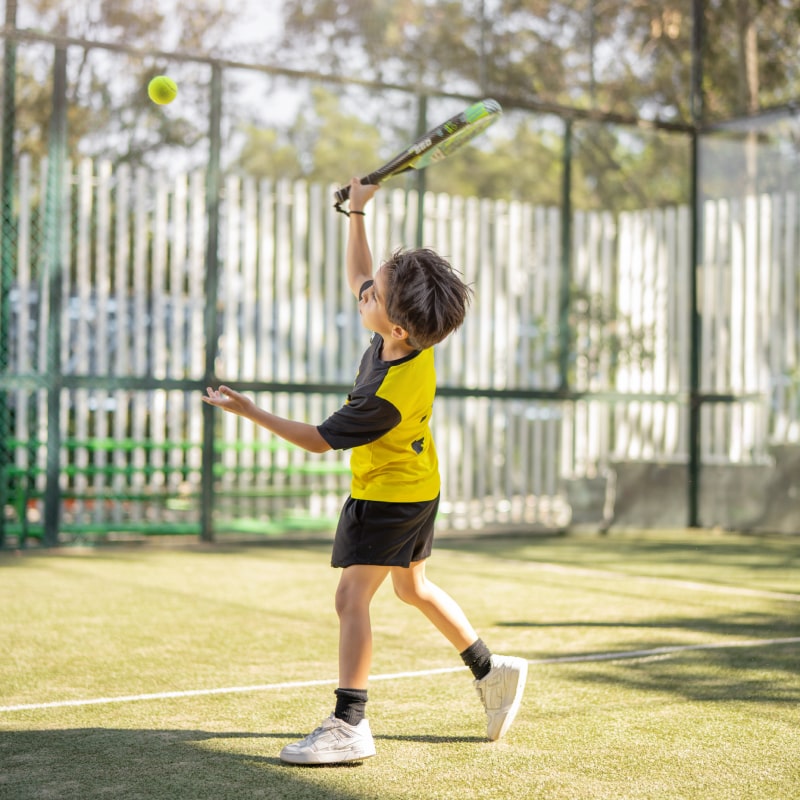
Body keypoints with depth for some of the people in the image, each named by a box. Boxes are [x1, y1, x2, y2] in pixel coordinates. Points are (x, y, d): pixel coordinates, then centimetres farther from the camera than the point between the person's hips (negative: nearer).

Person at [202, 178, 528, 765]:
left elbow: (320, 440, -23)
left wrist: (249, 411, -20)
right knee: (413, 587, 23)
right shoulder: (415, 335, -12)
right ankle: (492, 672, 35)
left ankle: (349, 726, -13)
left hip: (386, 497, -10)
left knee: (352, 596, -12)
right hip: (417, 485, 10)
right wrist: (357, 212, 1)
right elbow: (358, 273, 6)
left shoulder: (387, 395, -35)